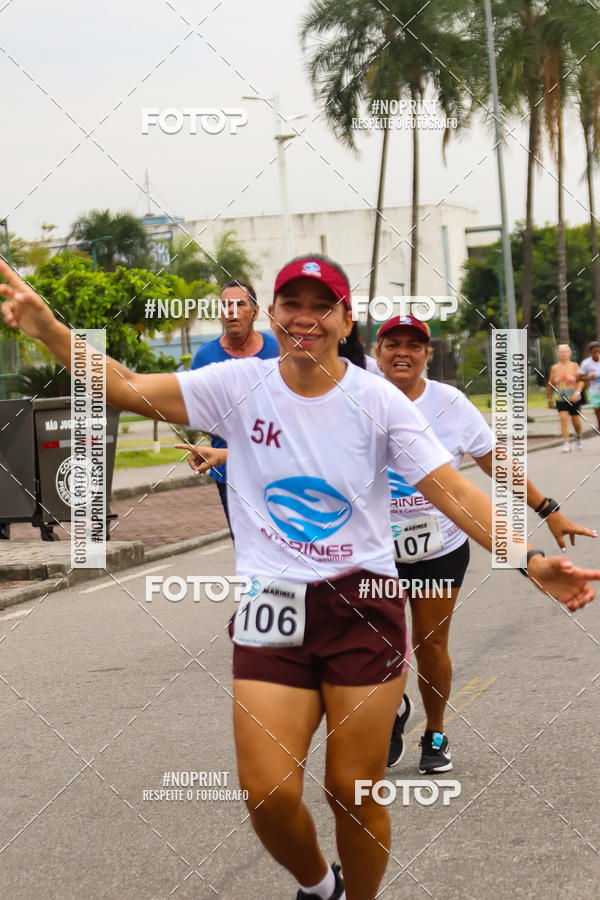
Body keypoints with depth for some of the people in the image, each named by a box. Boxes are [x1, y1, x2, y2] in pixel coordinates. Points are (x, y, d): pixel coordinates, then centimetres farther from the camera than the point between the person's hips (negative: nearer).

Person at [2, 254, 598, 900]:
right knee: (268, 796, -5)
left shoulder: (377, 400, -3)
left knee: (354, 791, 2)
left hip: (365, 605, -1)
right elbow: (124, 387, -7)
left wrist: (530, 560, -21)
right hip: (272, 606, 1)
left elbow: (454, 493, -7)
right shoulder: (238, 386, 0)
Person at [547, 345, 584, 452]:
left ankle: (579, 436, 36)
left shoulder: (574, 366, -2)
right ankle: (566, 443, -16)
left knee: (576, 421, 4)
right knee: (563, 418, -17)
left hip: (574, 399, 0)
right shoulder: (555, 368, 2)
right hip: (560, 399, 0)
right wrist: (550, 399, 17)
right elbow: (550, 384, 12)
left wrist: (577, 393, -24)